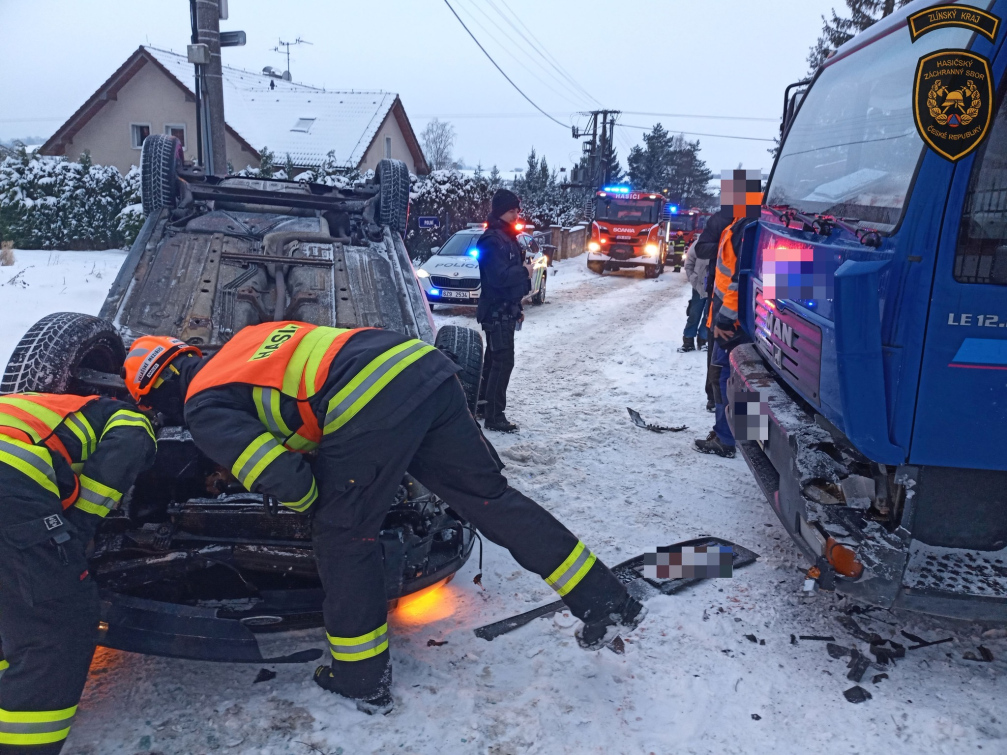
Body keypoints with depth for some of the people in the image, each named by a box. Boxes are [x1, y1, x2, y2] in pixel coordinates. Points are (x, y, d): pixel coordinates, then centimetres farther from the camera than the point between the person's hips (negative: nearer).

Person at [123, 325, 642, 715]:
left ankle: (363, 681, 27)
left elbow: (284, 480, -3)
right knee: (488, 495, 14)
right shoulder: (244, 340, 33)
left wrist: (308, 499, 20)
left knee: (344, 534, 12)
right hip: (424, 363, 8)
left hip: (370, 405, -8)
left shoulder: (203, 406, 9)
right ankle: (605, 601, 20)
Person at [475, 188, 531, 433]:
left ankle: (483, 406, 27)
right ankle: (494, 417, -4)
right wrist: (525, 271, -15)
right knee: (503, 362, -9)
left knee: (493, 359, 16)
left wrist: (517, 308, 20)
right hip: (496, 311, -10)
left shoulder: (508, 237, 15)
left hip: (506, 310, 10)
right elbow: (499, 277, -27)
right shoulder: (492, 239, -17)